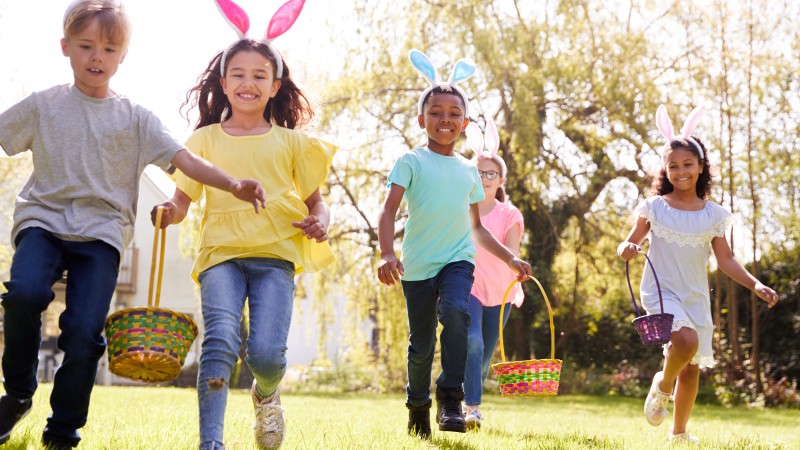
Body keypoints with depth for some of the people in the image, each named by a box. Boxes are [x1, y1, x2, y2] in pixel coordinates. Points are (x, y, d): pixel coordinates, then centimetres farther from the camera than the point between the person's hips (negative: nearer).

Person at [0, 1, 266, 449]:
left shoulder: (135, 117, 10)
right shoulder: (43, 105, 10)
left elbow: (184, 159, 0)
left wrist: (233, 185, -15)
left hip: (101, 231, 0)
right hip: (43, 219, 0)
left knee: (84, 332, -13)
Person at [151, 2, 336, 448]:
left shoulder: (291, 142, 13)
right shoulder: (205, 139, 12)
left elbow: (315, 199, 17)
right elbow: (183, 198, 10)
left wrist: (320, 222, -5)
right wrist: (170, 211, -14)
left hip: (275, 255, 0)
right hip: (221, 252, 0)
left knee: (267, 353, -13)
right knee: (220, 340, -22)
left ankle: (267, 394, 23)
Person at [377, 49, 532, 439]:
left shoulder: (469, 171, 13)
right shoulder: (411, 162, -1)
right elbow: (389, 210, -11)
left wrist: (510, 259, 19)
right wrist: (387, 254, -27)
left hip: (457, 260, 2)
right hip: (417, 265, -2)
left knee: (455, 312, -28)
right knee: (421, 345, 5)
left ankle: (451, 400, -21)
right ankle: (418, 408, 29)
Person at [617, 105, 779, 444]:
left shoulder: (713, 214, 2)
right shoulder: (655, 208, -3)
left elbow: (726, 260, 3)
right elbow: (630, 243, -1)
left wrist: (755, 285, -10)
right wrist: (626, 249, -25)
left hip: (696, 297, 4)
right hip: (661, 291, -4)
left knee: (692, 366, 9)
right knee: (686, 340, -30)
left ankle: (679, 432, 28)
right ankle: (662, 386, 1)